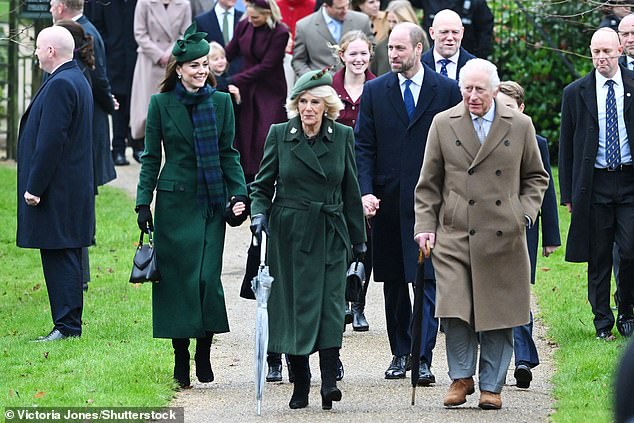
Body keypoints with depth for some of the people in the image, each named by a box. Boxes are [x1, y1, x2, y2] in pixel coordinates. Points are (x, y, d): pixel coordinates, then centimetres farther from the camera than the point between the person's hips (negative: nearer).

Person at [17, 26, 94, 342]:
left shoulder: (60, 85, -17)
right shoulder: (77, 80, 16)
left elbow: (50, 142, -22)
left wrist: (35, 187, -18)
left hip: (57, 189, -10)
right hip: (74, 188, 10)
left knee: (59, 258, -8)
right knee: (64, 257, 12)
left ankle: (67, 325, -7)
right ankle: (68, 323, 16)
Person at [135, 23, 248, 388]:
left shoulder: (221, 102, 5)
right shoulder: (162, 104, 1)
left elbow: (228, 153, 8)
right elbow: (151, 157, 4)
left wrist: (239, 194, -3)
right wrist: (143, 204, -2)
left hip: (211, 203, 1)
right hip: (175, 203, -1)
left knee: (208, 276, -6)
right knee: (177, 277, -1)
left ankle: (204, 351, 10)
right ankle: (181, 357, 7)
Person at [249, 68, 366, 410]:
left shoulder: (342, 136, 3)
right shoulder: (280, 134, 1)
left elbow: (351, 191, 9)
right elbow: (262, 184, 6)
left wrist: (358, 238, 11)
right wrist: (258, 213, -14)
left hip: (330, 234, 0)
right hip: (290, 234, 0)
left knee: (331, 303, -10)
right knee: (294, 306, 1)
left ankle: (329, 380, -16)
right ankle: (300, 385, 10)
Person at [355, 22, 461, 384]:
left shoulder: (446, 90, 1)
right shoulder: (375, 91, 7)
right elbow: (363, 146, 5)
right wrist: (366, 192, -7)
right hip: (388, 201, 3)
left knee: (428, 280, -10)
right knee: (393, 281, 10)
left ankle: (423, 359, -13)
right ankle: (401, 353, 21)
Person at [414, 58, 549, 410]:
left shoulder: (520, 125, 6)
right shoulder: (443, 124, 6)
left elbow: (536, 177, 15)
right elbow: (428, 183, 10)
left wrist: (524, 213, 1)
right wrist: (425, 225, 3)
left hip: (503, 237, 0)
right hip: (454, 236, 0)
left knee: (498, 314, 3)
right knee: (454, 309, -10)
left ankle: (492, 386, 12)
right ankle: (461, 377, 8)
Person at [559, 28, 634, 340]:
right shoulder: (575, 93, 5)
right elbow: (566, 146, 9)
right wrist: (567, 193, 4)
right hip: (594, 183, 1)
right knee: (598, 256, 3)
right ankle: (603, 322, 14)